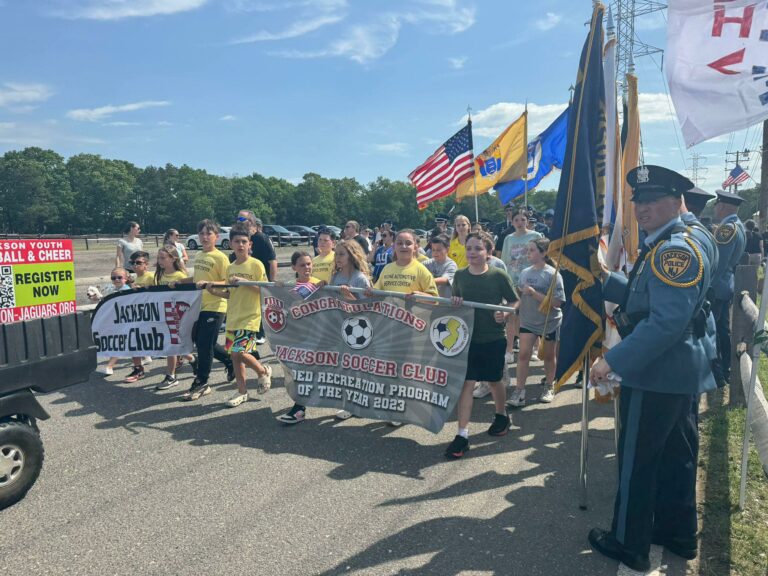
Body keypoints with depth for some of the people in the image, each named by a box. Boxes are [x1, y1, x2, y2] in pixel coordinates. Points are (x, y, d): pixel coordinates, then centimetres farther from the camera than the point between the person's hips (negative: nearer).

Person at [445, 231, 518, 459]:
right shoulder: (460, 275, 0)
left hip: (493, 339, -1)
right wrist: (455, 302, -10)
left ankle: (502, 416, 44)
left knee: (494, 381, 17)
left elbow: (514, 302, -2)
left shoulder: (499, 276, -8)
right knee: (466, 383, -3)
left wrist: (505, 314, -21)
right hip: (467, 337, 2)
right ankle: (462, 435, 0)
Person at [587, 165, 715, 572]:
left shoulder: (675, 250, -22)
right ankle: (678, 533, 36)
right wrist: (606, 278, 7)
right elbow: (644, 297, 20)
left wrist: (614, 361, -29)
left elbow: (667, 321, -31)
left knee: (636, 460, 3)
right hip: (676, 370, 11)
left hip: (656, 373, -11)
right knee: (675, 455, 20)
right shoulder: (665, 246, 12)